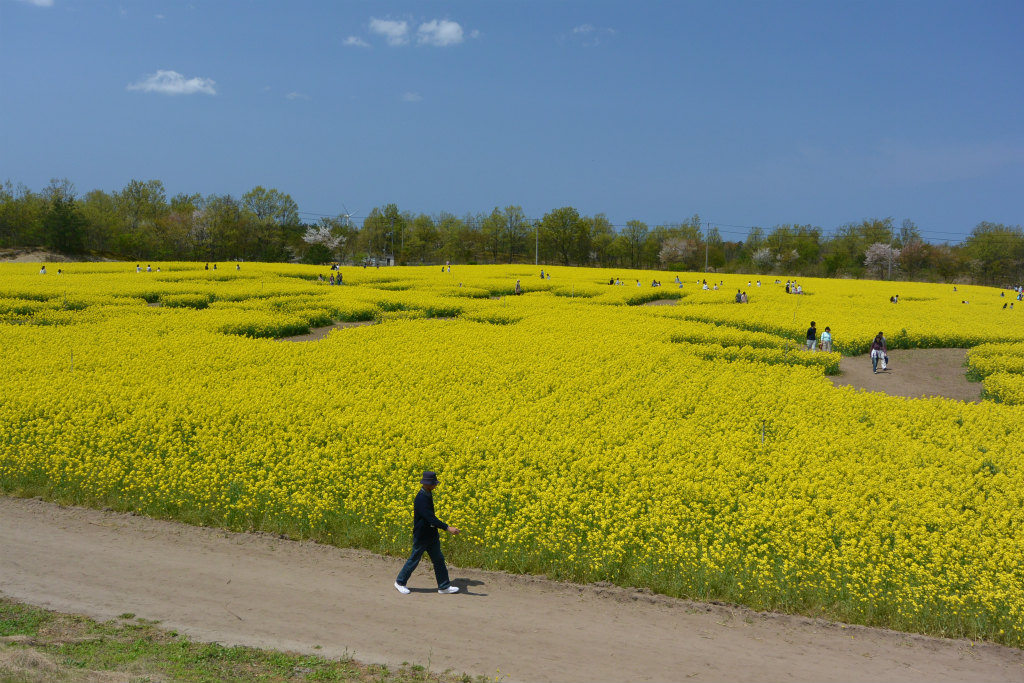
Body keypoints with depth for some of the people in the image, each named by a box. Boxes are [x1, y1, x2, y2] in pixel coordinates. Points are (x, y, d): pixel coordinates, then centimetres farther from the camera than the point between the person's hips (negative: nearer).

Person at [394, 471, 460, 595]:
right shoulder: (421, 498, -26)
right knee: (414, 559, 6)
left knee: (438, 559, 10)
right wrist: (447, 528, -36)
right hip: (421, 536, -9)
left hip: (431, 535, 9)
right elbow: (430, 517, -32)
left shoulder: (428, 495, 3)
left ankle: (444, 586, 16)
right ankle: (400, 582, 25)